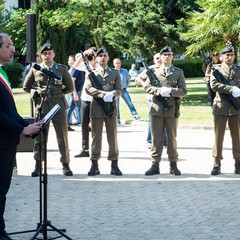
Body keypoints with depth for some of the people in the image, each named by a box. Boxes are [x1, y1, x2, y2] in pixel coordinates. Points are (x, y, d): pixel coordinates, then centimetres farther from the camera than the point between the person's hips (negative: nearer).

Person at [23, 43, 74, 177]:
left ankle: (66, 164, 9)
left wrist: (58, 93, 6)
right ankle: (38, 165, 7)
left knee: (62, 136, 2)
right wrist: (38, 93, 10)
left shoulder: (62, 69, 5)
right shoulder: (35, 69, 6)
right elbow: (26, 87, 16)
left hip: (58, 105, 0)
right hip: (41, 105, 1)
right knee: (39, 136, 0)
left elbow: (70, 88, 12)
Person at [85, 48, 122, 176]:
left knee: (113, 137, 2)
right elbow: (89, 88, -7)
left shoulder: (115, 73, 12)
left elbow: (119, 90, 2)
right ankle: (94, 166, 6)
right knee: (96, 137, 2)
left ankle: (114, 165, 6)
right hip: (96, 108, -1)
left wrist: (112, 94, -20)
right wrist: (103, 94, -20)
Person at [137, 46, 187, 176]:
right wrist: (160, 91, -15)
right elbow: (147, 87, 0)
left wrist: (171, 91, -16)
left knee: (172, 138, 5)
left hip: (172, 110, 0)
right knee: (156, 138, 2)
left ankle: (173, 165, 11)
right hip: (157, 109, 0)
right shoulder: (154, 71, 9)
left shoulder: (178, 72, 8)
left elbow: (183, 91, 1)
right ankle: (155, 165, 5)